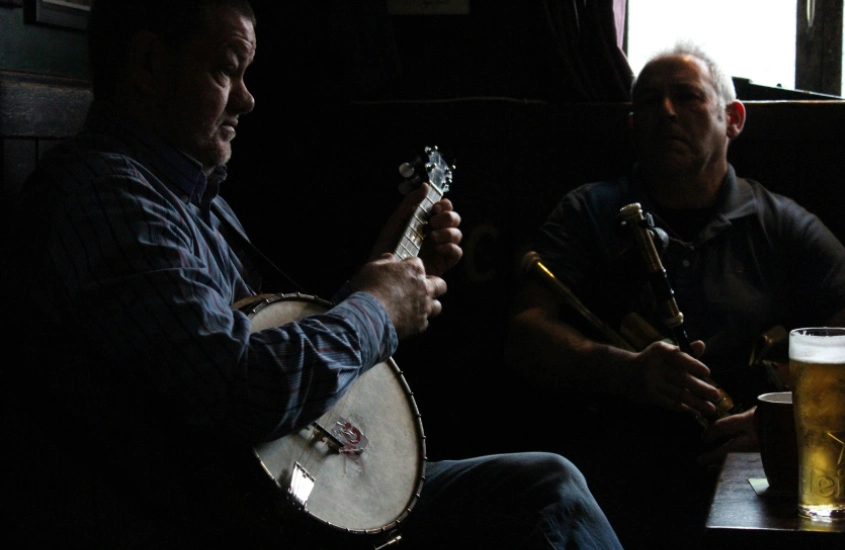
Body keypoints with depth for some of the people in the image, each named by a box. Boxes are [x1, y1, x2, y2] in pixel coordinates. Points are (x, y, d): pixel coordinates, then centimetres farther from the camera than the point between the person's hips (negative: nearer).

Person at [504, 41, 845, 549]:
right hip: (609, 461, -1)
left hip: (738, 467, 2)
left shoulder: (782, 226, 17)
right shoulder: (590, 212, 16)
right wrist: (626, 371, -16)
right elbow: (525, 334, 3)